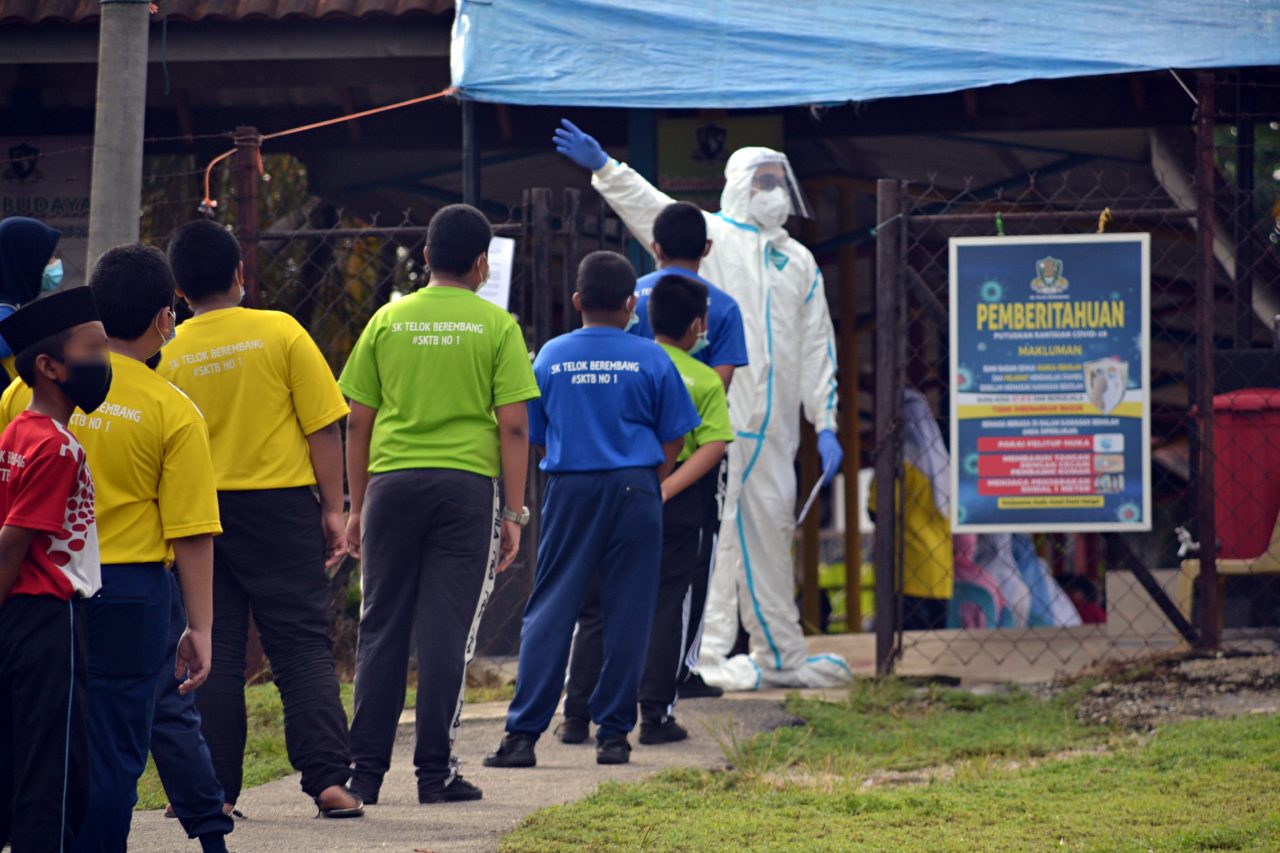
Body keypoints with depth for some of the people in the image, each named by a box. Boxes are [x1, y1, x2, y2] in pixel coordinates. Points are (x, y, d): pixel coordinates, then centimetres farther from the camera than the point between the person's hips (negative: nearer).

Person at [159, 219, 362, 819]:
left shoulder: (167, 354, -1)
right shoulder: (280, 333, -4)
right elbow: (323, 427, -5)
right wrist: (332, 509, 2)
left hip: (199, 514, 1)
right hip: (281, 507, -1)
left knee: (212, 652, 7)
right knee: (303, 646, 1)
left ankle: (213, 788, 4)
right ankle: (327, 779, -7)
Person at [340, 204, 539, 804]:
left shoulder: (387, 321, 7)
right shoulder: (495, 326, 1)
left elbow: (357, 423, 8)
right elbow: (514, 426, -4)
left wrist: (357, 506, 16)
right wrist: (514, 513, 1)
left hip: (392, 483, 2)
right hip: (467, 484, -2)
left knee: (380, 629, 8)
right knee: (447, 631, 1)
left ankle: (365, 770, 7)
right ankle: (434, 772, 1)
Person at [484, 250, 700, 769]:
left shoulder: (551, 357, 3)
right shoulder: (650, 360, 0)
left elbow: (531, 435, 10)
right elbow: (673, 439, 4)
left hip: (569, 492, 1)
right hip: (635, 491, -1)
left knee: (549, 612, 2)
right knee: (627, 614, 5)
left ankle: (522, 735, -5)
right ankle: (613, 733, 5)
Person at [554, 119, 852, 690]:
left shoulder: (798, 261, 19)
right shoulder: (708, 235, 4)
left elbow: (816, 348, 20)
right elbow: (651, 208, -13)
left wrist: (825, 425, 13)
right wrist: (604, 169, -30)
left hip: (773, 428, 6)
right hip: (715, 417, -6)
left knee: (772, 533, 12)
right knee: (716, 532, -8)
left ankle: (780, 655, 20)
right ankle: (709, 656, -6)